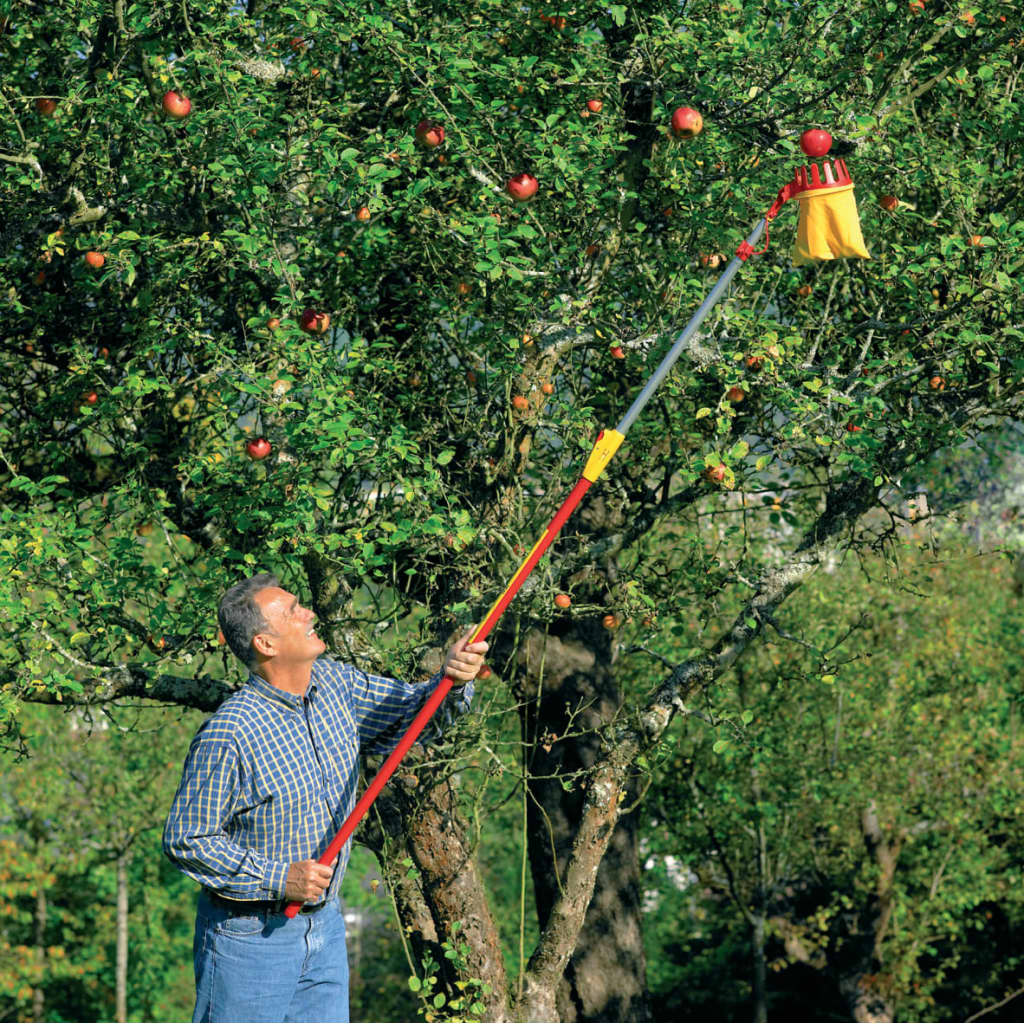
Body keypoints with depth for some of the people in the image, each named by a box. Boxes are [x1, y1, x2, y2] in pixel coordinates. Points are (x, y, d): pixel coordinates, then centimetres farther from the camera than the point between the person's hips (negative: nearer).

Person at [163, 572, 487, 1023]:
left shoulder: (335, 684, 0)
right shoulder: (227, 734, -21)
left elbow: (412, 710, 9)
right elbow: (185, 840, -17)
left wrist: (452, 682, -14)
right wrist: (277, 879, -23)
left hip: (324, 927, 7)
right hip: (250, 936, -7)